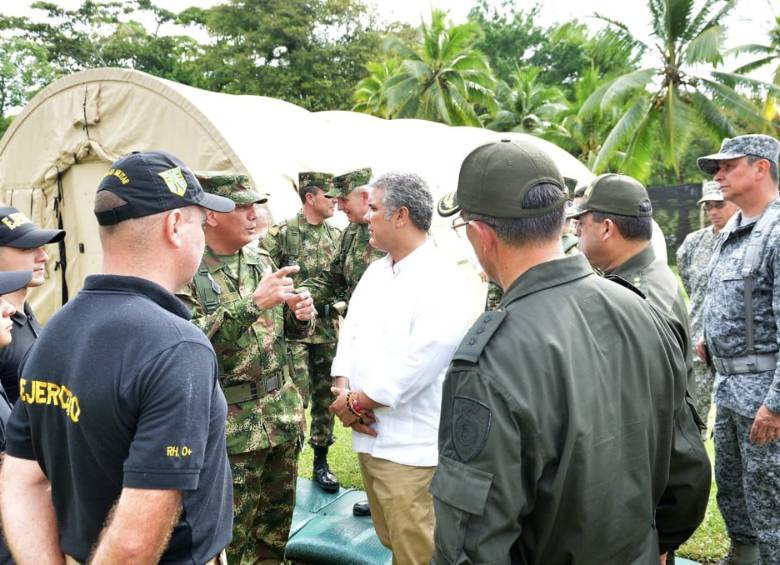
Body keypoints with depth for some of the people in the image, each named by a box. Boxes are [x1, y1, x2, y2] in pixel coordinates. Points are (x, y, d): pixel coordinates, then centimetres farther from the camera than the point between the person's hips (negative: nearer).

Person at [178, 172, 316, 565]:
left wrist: (301, 315, -8)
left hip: (283, 416, 6)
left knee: (277, 522, 20)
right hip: (230, 426, -6)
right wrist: (253, 303, -31)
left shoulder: (262, 261, 6)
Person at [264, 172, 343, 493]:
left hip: (327, 327, 5)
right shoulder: (282, 233, -7)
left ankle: (321, 461, 23)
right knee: (296, 396, -5)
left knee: (325, 396, 10)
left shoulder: (336, 235, 10)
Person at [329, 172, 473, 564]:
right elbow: (350, 333, 9)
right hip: (369, 436, 8)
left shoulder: (441, 286, -18)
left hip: (410, 448, -8)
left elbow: (412, 370, -23)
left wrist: (354, 403, -13)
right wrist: (344, 391, -8)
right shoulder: (376, 271, 10)